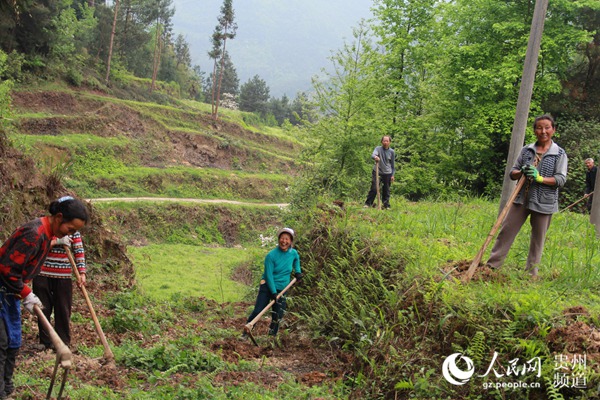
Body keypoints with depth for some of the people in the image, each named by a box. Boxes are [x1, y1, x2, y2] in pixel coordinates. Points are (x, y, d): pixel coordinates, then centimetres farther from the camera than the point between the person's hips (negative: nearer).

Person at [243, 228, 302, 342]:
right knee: (257, 311, -11)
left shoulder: (293, 253, -3)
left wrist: (298, 271, 10)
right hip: (267, 287, -4)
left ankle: (272, 336, 22)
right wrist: (274, 293, -20)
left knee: (278, 316, 5)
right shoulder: (271, 255, -18)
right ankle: (245, 333, 2)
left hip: (282, 289, 4)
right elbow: (269, 275, -17)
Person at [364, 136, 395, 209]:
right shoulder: (378, 148, -1)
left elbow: (393, 164, 10)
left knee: (386, 190, 7)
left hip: (387, 173, 2)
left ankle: (386, 205, 16)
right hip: (377, 172, -2)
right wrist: (375, 157, -45)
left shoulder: (392, 152, 4)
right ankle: (368, 203, 0)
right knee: (374, 189, -9)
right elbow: (373, 155, -21)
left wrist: (392, 175, 7)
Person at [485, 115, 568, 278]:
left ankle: (531, 273, 15)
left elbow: (561, 179, -8)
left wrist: (540, 178, -22)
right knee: (506, 231, 0)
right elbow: (513, 173, 10)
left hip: (544, 202, -3)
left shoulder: (560, 154, -1)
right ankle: (491, 265, 5)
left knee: (538, 239, 5)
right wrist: (521, 172, -13)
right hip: (522, 198, 3)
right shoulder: (526, 150, 8)